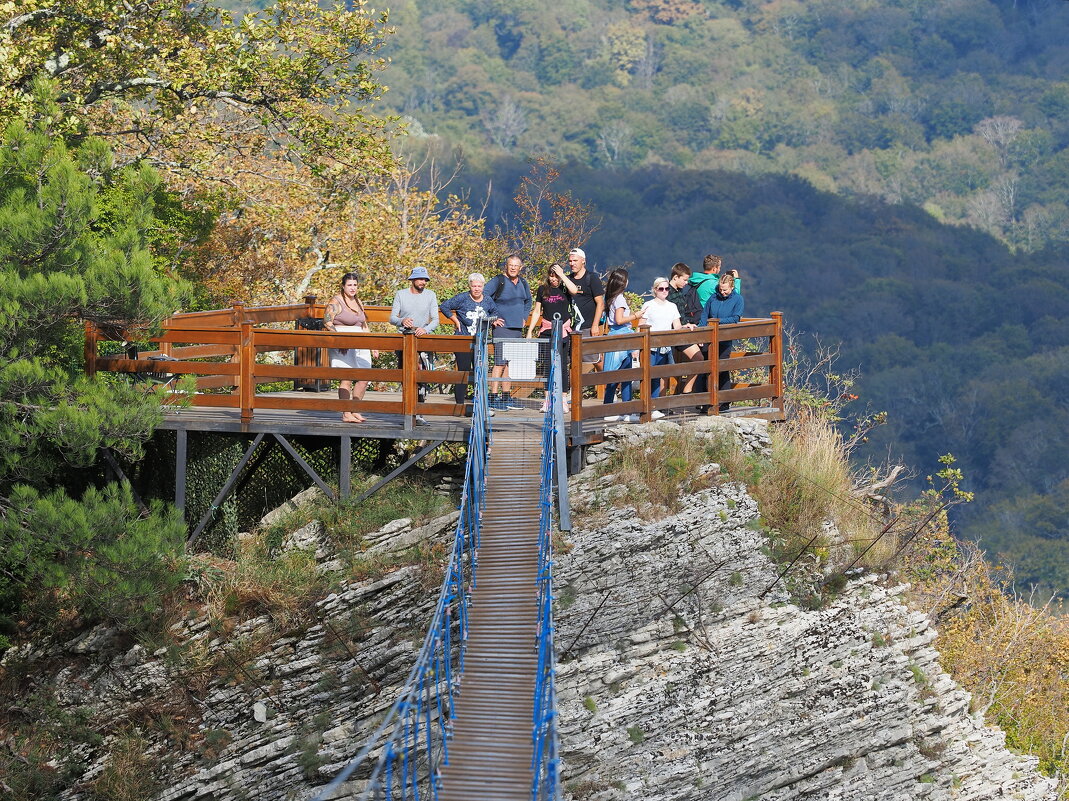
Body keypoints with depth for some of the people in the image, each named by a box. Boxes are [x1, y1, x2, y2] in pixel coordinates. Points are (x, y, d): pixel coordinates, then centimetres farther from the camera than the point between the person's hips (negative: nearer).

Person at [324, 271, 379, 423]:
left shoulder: (358, 302, 19)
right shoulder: (336, 302, -4)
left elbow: (364, 326, 26)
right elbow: (327, 322, -13)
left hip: (359, 346, 7)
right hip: (342, 347, -7)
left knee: (363, 379, 2)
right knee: (347, 379, -12)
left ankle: (355, 411, 12)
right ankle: (346, 414, -9)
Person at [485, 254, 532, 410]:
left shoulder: (522, 282, 13)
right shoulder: (498, 281, -8)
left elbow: (528, 301, 31)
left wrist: (524, 317, 17)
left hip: (518, 328, 7)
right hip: (502, 327, -7)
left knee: (510, 363, 10)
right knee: (500, 362, -12)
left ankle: (506, 397, 16)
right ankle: (494, 397, -12)